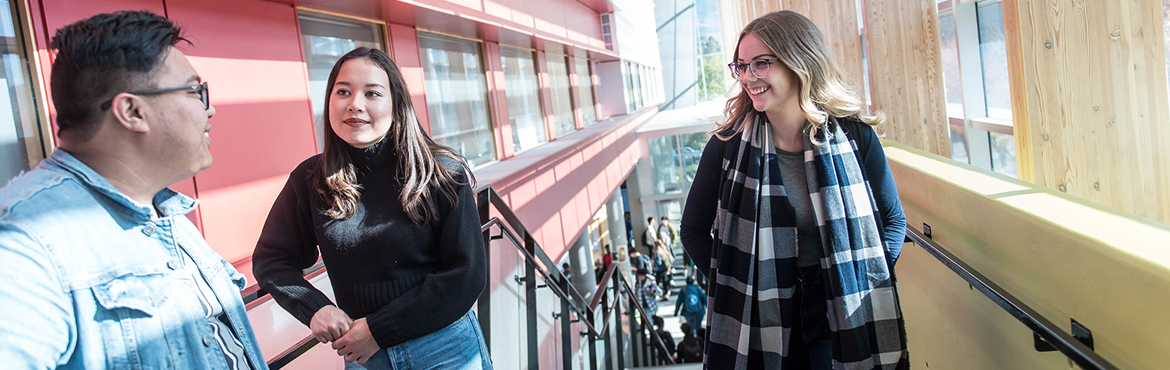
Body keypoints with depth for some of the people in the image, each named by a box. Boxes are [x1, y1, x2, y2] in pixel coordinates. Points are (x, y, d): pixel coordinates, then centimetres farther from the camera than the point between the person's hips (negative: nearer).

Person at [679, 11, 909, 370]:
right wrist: (738, 289, -6)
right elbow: (694, 231, 1)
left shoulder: (854, 135, -8)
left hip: (845, 317, 0)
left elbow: (893, 219, 5)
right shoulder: (728, 145, -9)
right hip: (760, 319, 0)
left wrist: (861, 285, -5)